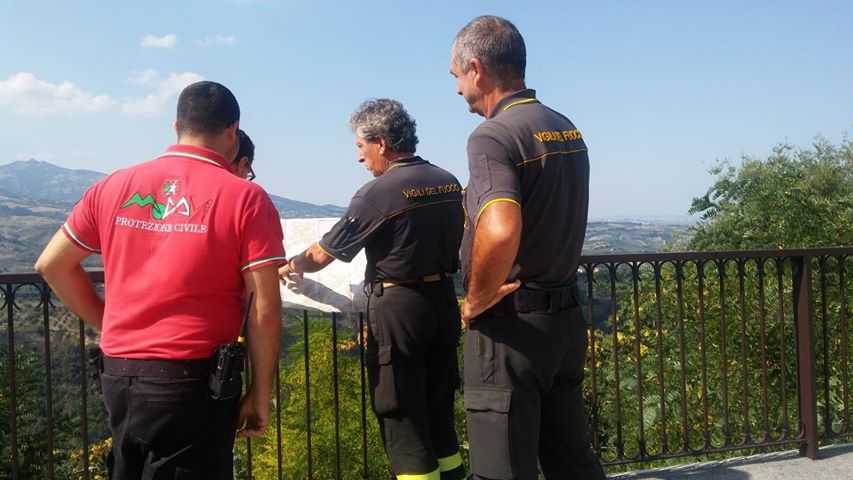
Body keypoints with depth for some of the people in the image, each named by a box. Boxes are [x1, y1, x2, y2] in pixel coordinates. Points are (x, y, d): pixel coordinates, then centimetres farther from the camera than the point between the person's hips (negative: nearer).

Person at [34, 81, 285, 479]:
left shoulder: (115, 186, 5)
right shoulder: (244, 198, -9)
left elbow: (51, 264, 13)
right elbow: (264, 308, -12)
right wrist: (259, 395, -3)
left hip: (117, 373, 5)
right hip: (191, 379, -5)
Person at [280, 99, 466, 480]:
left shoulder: (378, 194, -14)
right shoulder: (449, 183, 5)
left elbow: (322, 255, -6)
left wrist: (290, 266, 13)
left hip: (397, 306, -7)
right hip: (444, 299, 7)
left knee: (401, 419, 4)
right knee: (438, 411, 17)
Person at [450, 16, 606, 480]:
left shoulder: (493, 135, -18)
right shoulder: (566, 129, 10)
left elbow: (501, 232, -36)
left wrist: (475, 301, -19)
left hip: (512, 324, -8)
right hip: (566, 316, 8)